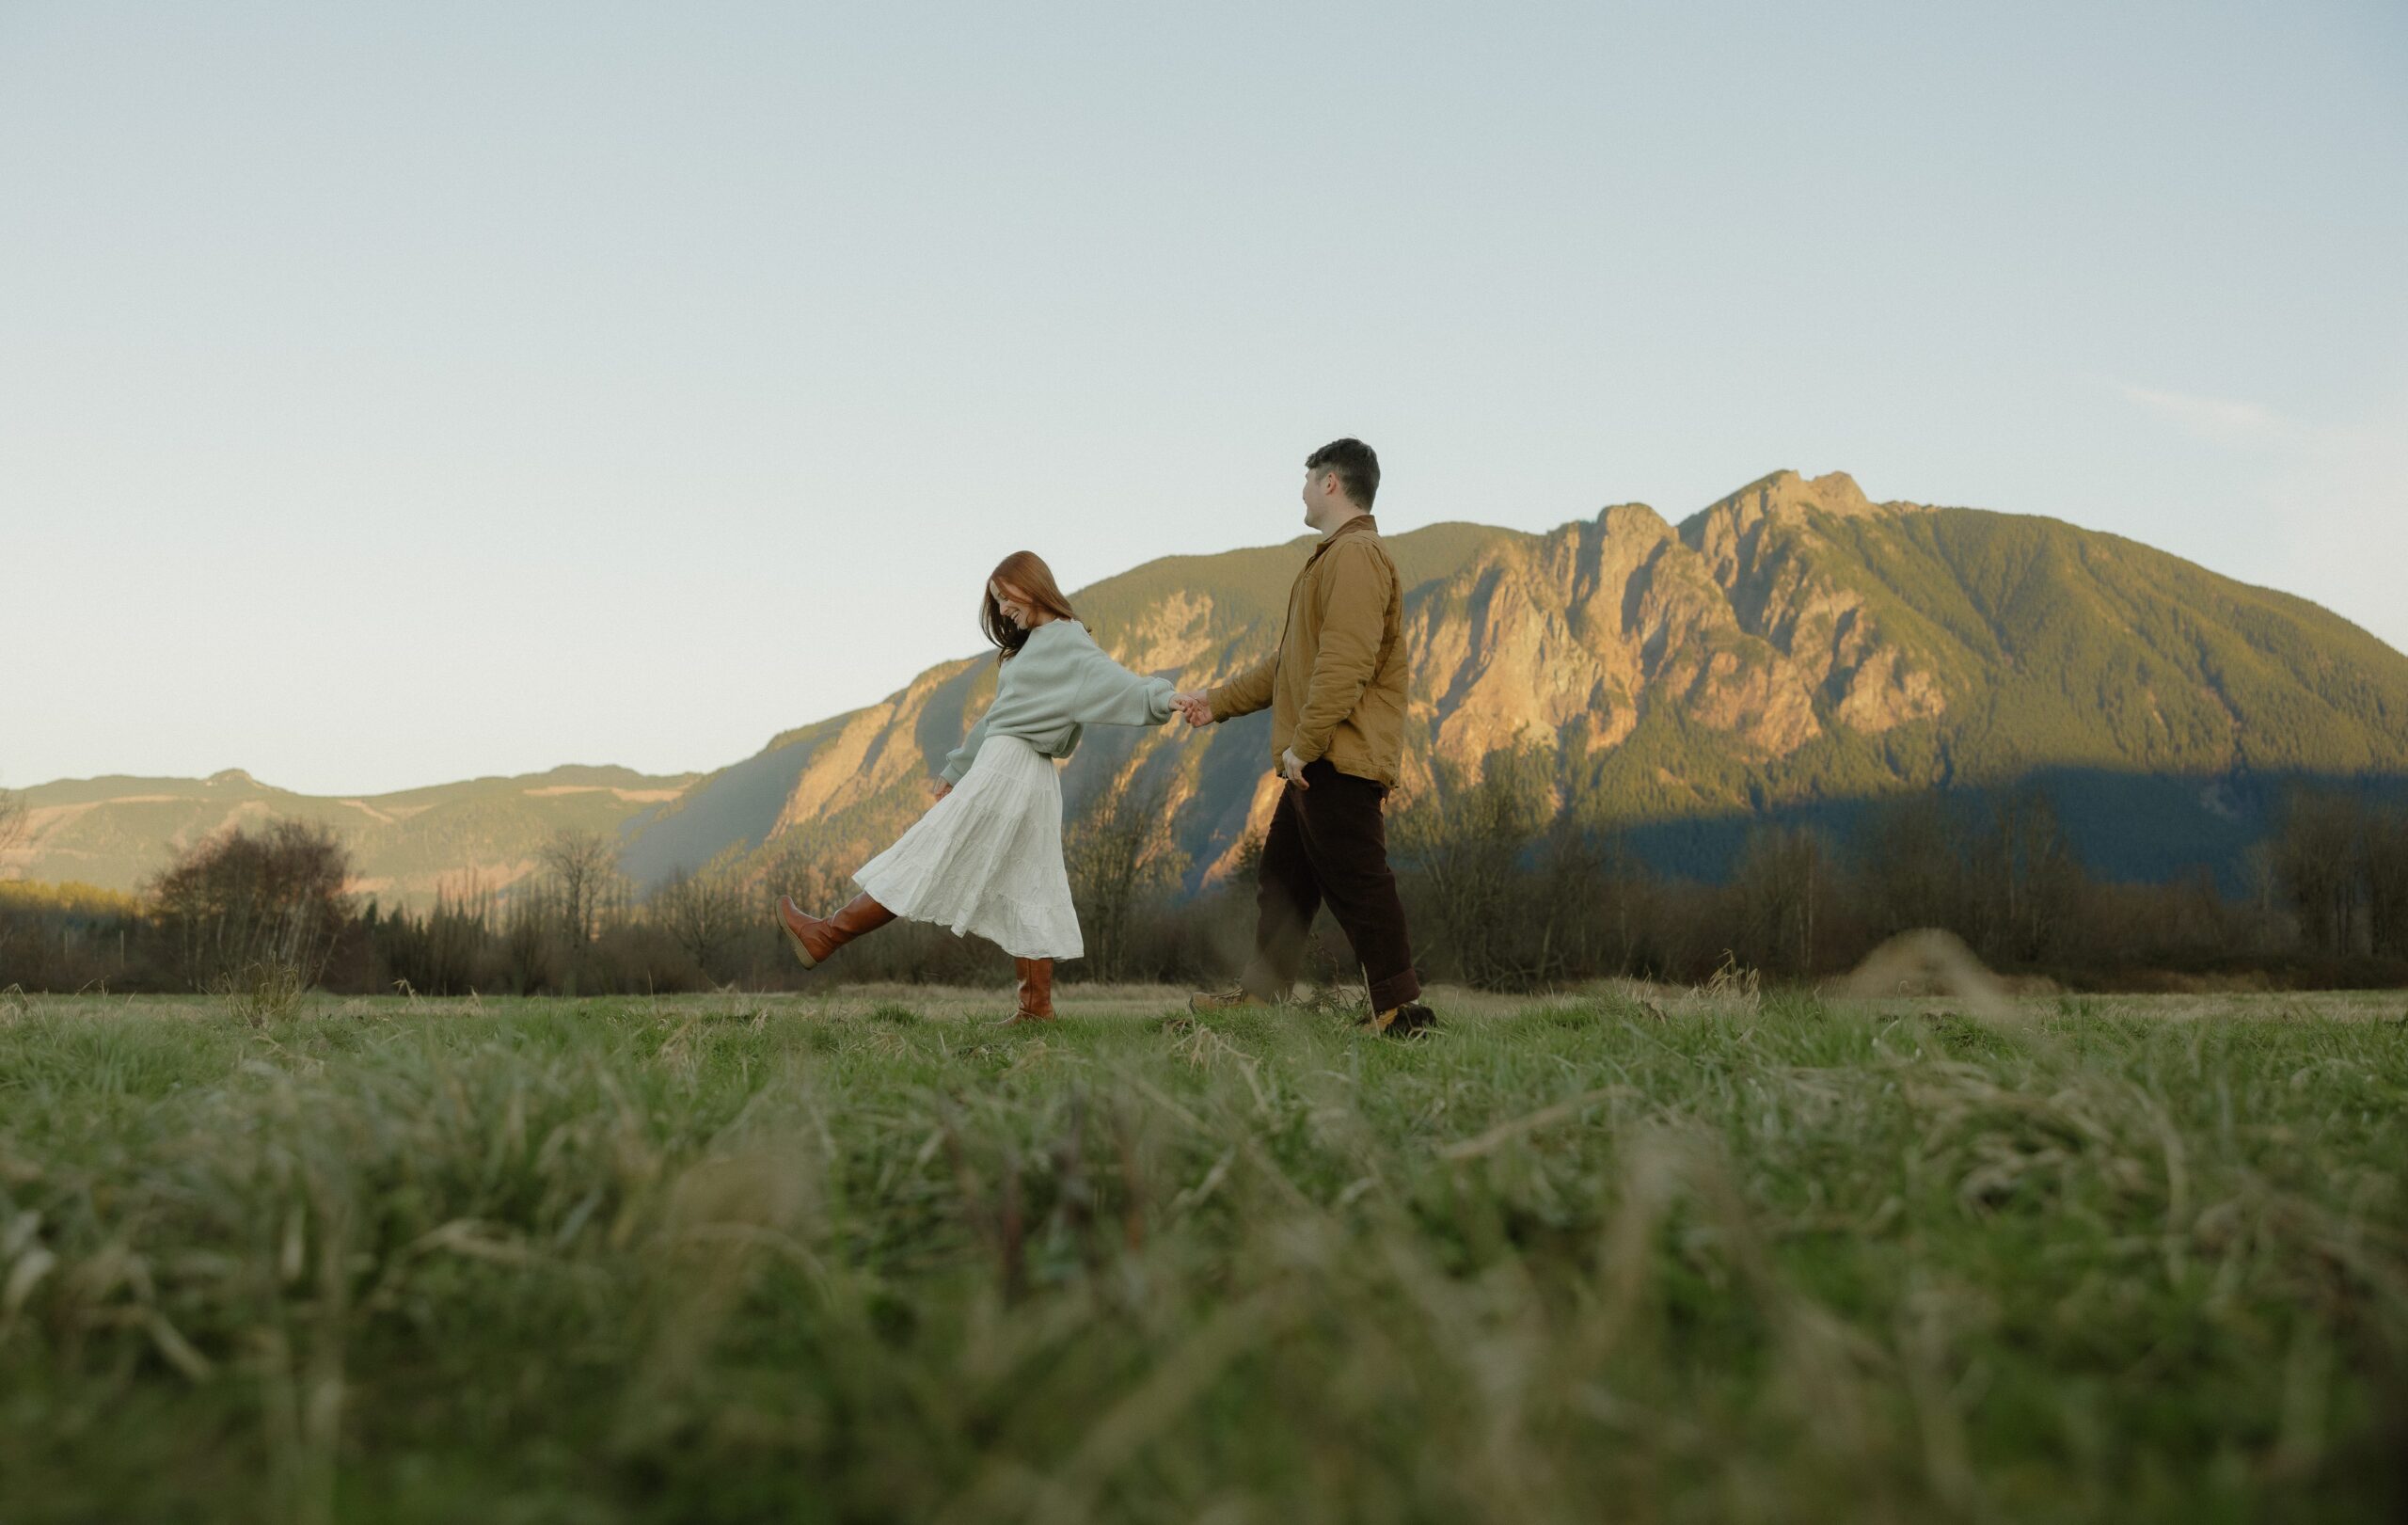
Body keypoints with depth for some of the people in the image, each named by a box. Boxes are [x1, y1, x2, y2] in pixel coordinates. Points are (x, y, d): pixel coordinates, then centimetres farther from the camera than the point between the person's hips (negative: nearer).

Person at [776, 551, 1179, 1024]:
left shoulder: (1068, 643, -7)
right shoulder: (1029, 647, 22)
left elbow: (1115, 682, -23)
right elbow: (996, 717, 28)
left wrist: (1163, 699, -42)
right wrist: (956, 770, 30)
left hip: (1010, 769, -10)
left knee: (927, 863, -5)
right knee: (1026, 894, 6)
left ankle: (827, 935, 0)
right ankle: (1038, 1006, 5)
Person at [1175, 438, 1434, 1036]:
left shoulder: (1356, 555, -12)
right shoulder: (1334, 558, 23)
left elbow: (1345, 663, -23)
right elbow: (1290, 662, 29)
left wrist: (1303, 744, -22)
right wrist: (1219, 701, 29)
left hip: (1339, 762, -11)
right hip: (1318, 765, 11)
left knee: (1356, 883, -10)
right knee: (1284, 876, 16)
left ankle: (1401, 1009, -8)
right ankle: (1259, 997, 24)